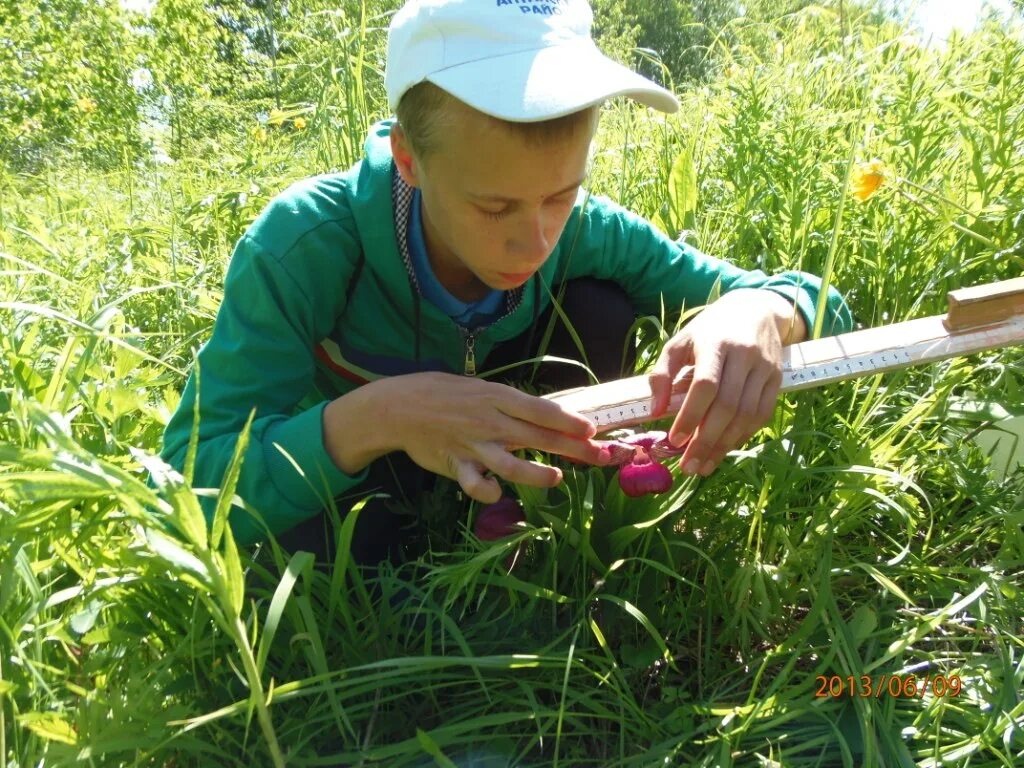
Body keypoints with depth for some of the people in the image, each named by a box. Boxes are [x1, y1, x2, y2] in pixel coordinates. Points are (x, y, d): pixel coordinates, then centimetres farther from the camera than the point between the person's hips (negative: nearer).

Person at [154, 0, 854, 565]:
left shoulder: (584, 232, -23)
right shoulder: (306, 242, -32)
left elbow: (816, 303, -17)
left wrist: (762, 313, -43)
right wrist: (373, 416, -52)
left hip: (500, 472, 3)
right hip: (342, 482, -2)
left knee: (601, 312, -20)